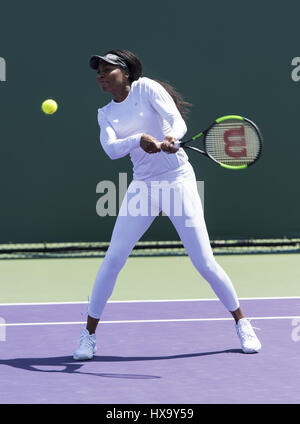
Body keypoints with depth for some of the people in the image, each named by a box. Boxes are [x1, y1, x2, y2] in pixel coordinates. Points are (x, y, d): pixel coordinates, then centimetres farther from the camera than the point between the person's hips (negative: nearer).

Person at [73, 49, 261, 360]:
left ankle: (241, 323, 13)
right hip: (142, 186, 3)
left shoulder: (146, 88, -2)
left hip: (178, 180, -3)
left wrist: (169, 139, -36)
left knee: (205, 262, -5)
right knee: (113, 258, -6)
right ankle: (89, 333, 4)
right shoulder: (105, 114, 9)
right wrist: (139, 139, -29)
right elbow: (111, 149, -10)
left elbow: (177, 121, -14)